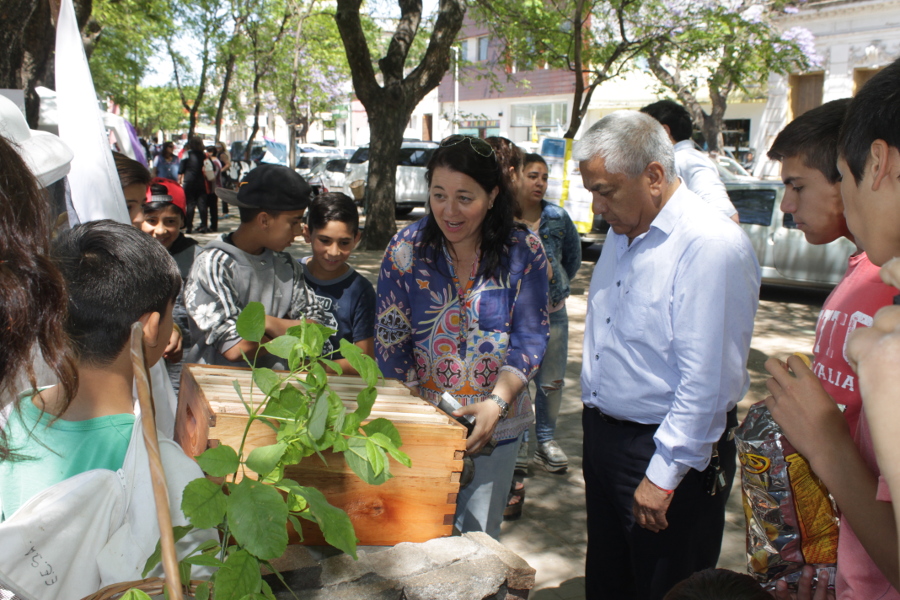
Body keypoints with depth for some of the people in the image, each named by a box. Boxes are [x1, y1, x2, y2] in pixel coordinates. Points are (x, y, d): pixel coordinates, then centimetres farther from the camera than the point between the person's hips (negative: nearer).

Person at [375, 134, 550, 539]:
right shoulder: (405, 249, -7)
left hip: (497, 422, 0)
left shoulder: (523, 252, -8)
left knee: (478, 534, 13)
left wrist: (496, 403, -19)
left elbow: (530, 338, -6)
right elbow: (390, 339, -4)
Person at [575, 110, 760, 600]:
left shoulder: (714, 246, -21)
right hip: (602, 431, 8)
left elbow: (706, 380, -24)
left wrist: (663, 475, -20)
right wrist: (595, 426, 17)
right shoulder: (623, 231, 7)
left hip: (667, 450, -8)